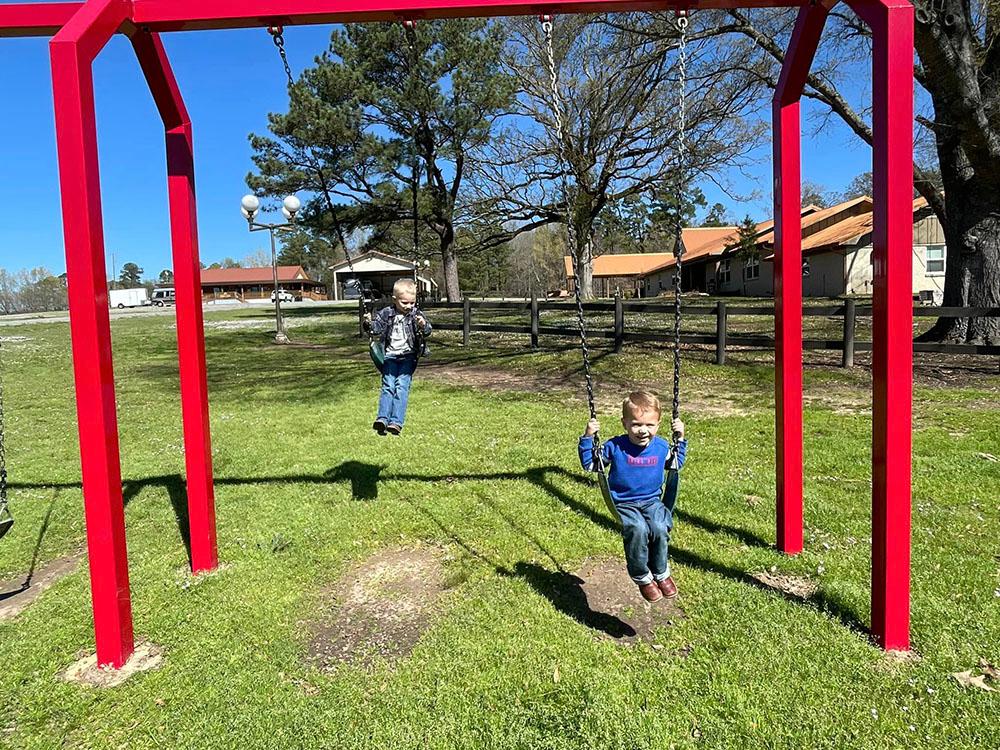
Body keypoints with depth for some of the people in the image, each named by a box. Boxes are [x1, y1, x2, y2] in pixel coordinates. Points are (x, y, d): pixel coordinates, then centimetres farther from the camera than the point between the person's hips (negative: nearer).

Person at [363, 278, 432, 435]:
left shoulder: (416, 314, -1)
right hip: (390, 356, 1)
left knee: (402, 387, -10)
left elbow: (427, 331, -10)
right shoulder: (386, 313, 1)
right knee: (388, 386, -5)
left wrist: (423, 325, -33)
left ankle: (396, 422, -15)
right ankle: (382, 418, -10)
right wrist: (369, 323, -20)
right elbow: (377, 328, 2)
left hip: (408, 356, -1)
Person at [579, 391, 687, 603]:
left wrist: (680, 438, 14)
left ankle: (661, 573, -1)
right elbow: (589, 464, -2)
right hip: (624, 504, -3)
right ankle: (642, 578, -9)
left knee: (660, 528, -28)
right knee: (638, 530, -32)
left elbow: (677, 463, 26)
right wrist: (588, 438, -14)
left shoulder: (661, 447, 3)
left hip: (652, 501, 3)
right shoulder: (615, 447, -8)